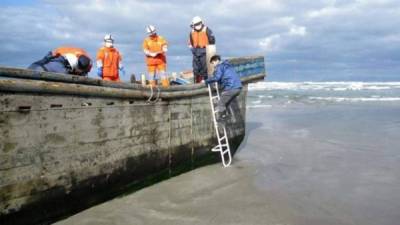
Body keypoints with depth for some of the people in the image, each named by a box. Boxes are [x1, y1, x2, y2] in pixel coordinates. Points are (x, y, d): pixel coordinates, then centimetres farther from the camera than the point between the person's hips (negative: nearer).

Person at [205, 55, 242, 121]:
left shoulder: (219, 67, -1)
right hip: (238, 87, 9)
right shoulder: (228, 65, 27)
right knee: (225, 104, 18)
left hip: (230, 88, -9)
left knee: (220, 105, -1)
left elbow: (216, 77, -15)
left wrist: (206, 81, -4)